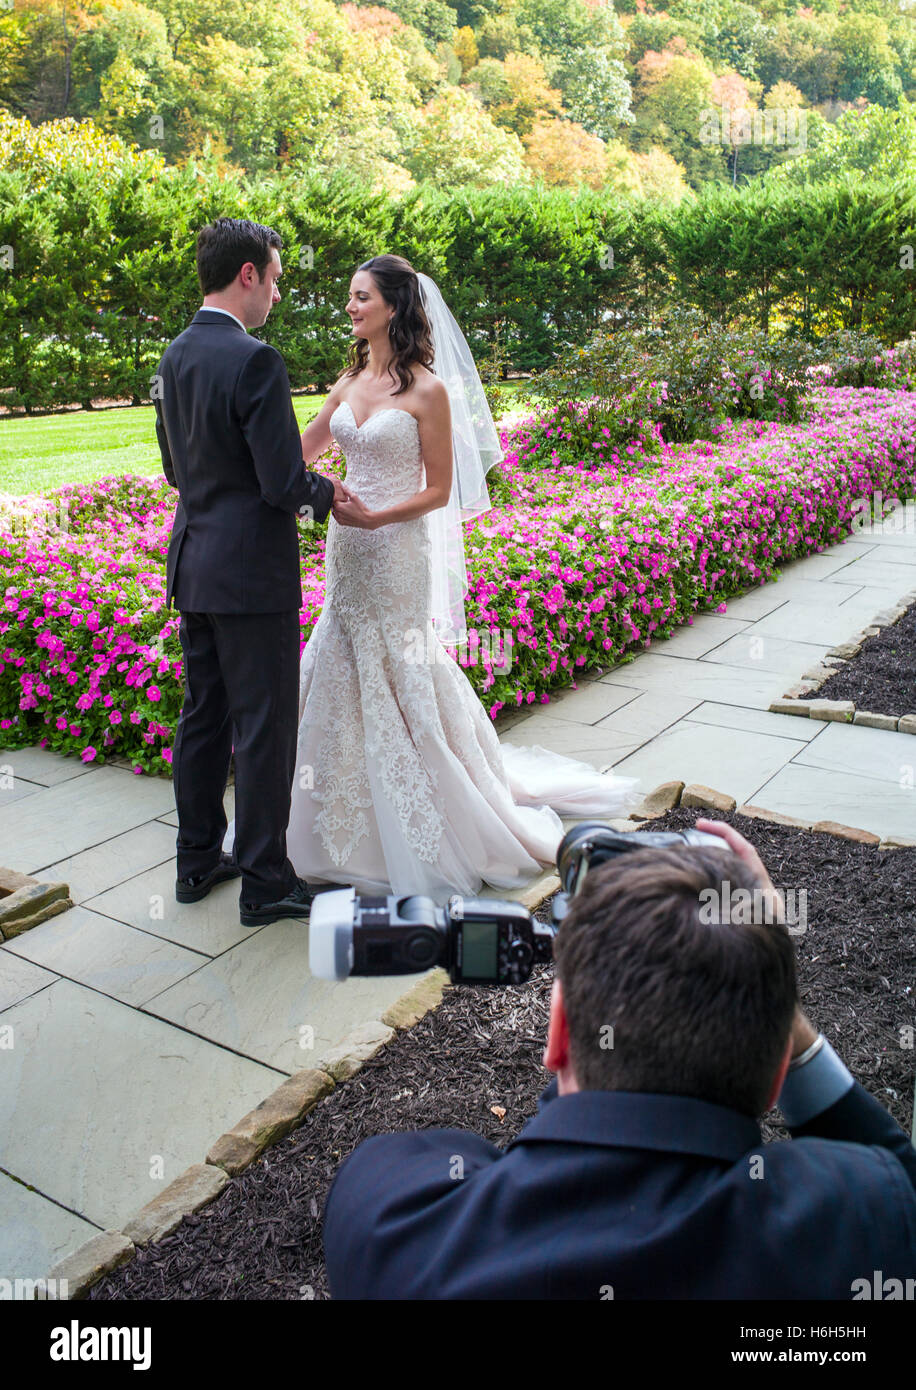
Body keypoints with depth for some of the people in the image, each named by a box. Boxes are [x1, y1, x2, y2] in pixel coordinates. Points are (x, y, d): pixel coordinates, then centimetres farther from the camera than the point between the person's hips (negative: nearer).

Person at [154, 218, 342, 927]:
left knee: (203, 715, 17)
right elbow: (285, 483, -20)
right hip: (252, 570, -8)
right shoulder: (255, 361, -17)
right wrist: (326, 490, 0)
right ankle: (264, 881, 14)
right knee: (264, 728, 2)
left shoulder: (175, 355, 9)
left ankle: (198, 861, 30)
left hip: (192, 563, 9)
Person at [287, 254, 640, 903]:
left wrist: (374, 517, -22)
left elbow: (438, 490, -10)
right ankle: (359, 819, 32)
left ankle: (428, 830, 21)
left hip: (398, 553, -7)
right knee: (346, 677, 12)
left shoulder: (427, 389, -10)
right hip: (348, 554, 7)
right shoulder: (350, 382, 9)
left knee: (402, 682, 2)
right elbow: (302, 449, 15)